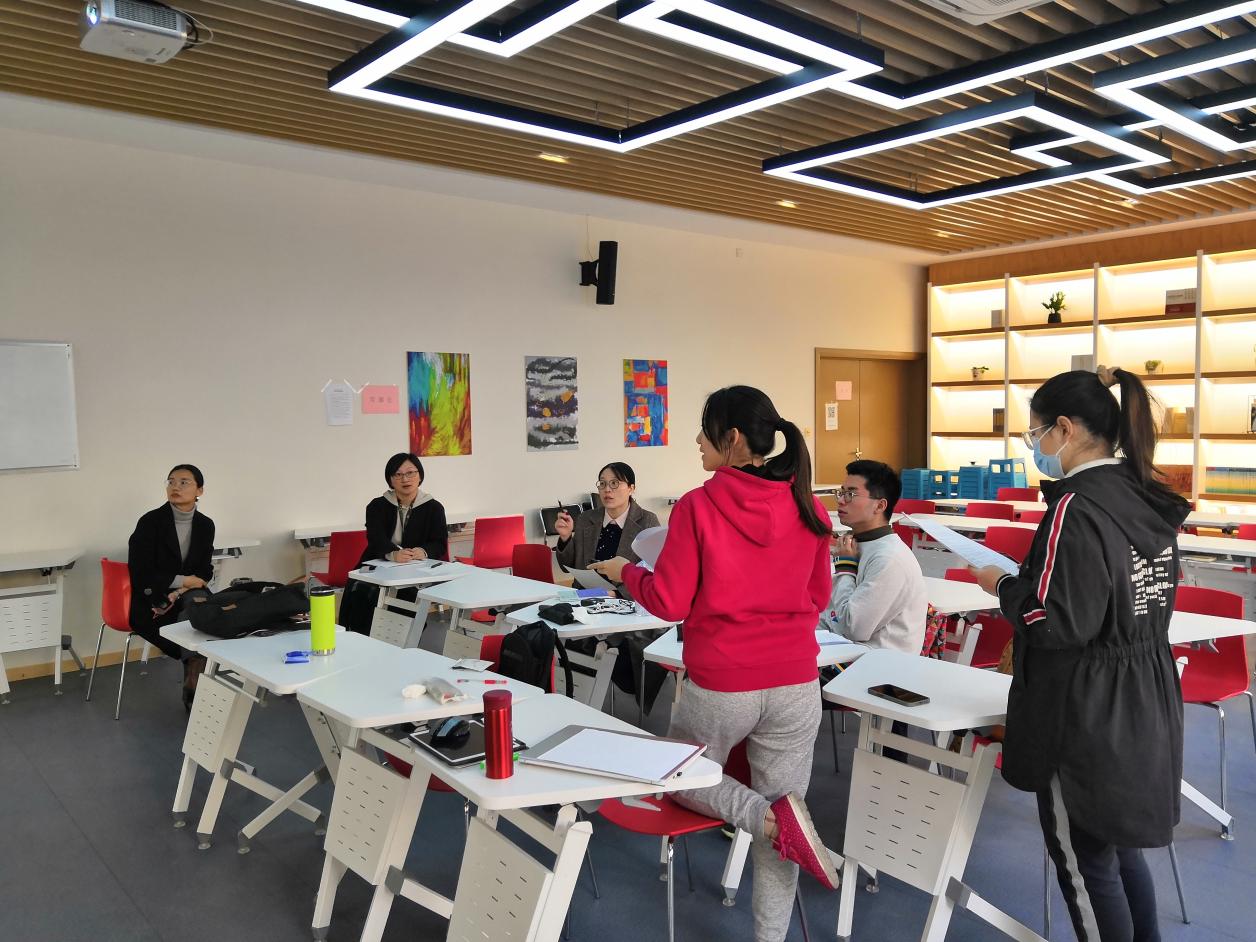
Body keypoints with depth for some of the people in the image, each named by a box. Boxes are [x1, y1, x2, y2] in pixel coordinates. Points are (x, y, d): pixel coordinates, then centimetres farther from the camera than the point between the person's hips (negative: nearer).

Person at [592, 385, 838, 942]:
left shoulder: (697, 507, -13)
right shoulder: (807, 508, -2)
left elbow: (669, 603, -9)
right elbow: (818, 598, 10)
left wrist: (626, 572, 8)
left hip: (719, 686, -3)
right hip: (795, 685, 4)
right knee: (778, 816, 17)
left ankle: (766, 814, -2)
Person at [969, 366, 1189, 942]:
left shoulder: (1077, 506, -23)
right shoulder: (1149, 500, 5)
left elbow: (1056, 623, -26)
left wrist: (1003, 585, -9)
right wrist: (1031, 579, 10)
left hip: (1088, 718, -9)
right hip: (1143, 707, 9)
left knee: (1084, 861, 9)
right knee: (1119, 846, 25)